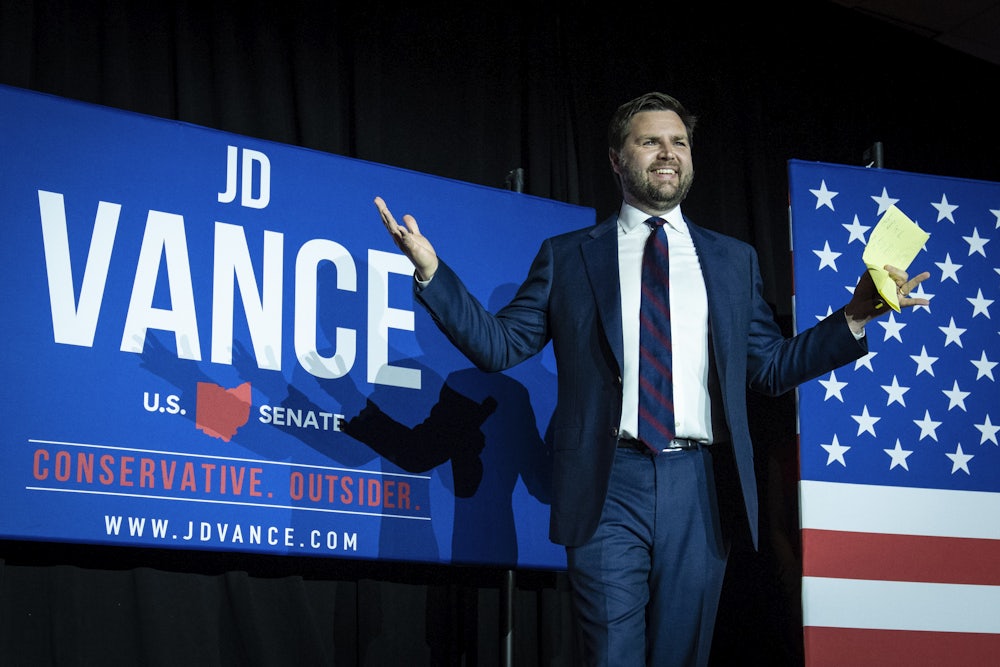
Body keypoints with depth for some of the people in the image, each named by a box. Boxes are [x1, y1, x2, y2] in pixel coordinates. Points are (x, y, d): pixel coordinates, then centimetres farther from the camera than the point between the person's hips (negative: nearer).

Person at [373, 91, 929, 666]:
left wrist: (856, 317, 5)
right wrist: (431, 270, -4)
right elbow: (499, 344, 7)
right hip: (609, 486, -2)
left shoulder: (734, 259, 17)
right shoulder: (566, 257, 11)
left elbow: (769, 367, 16)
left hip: (699, 489, 2)